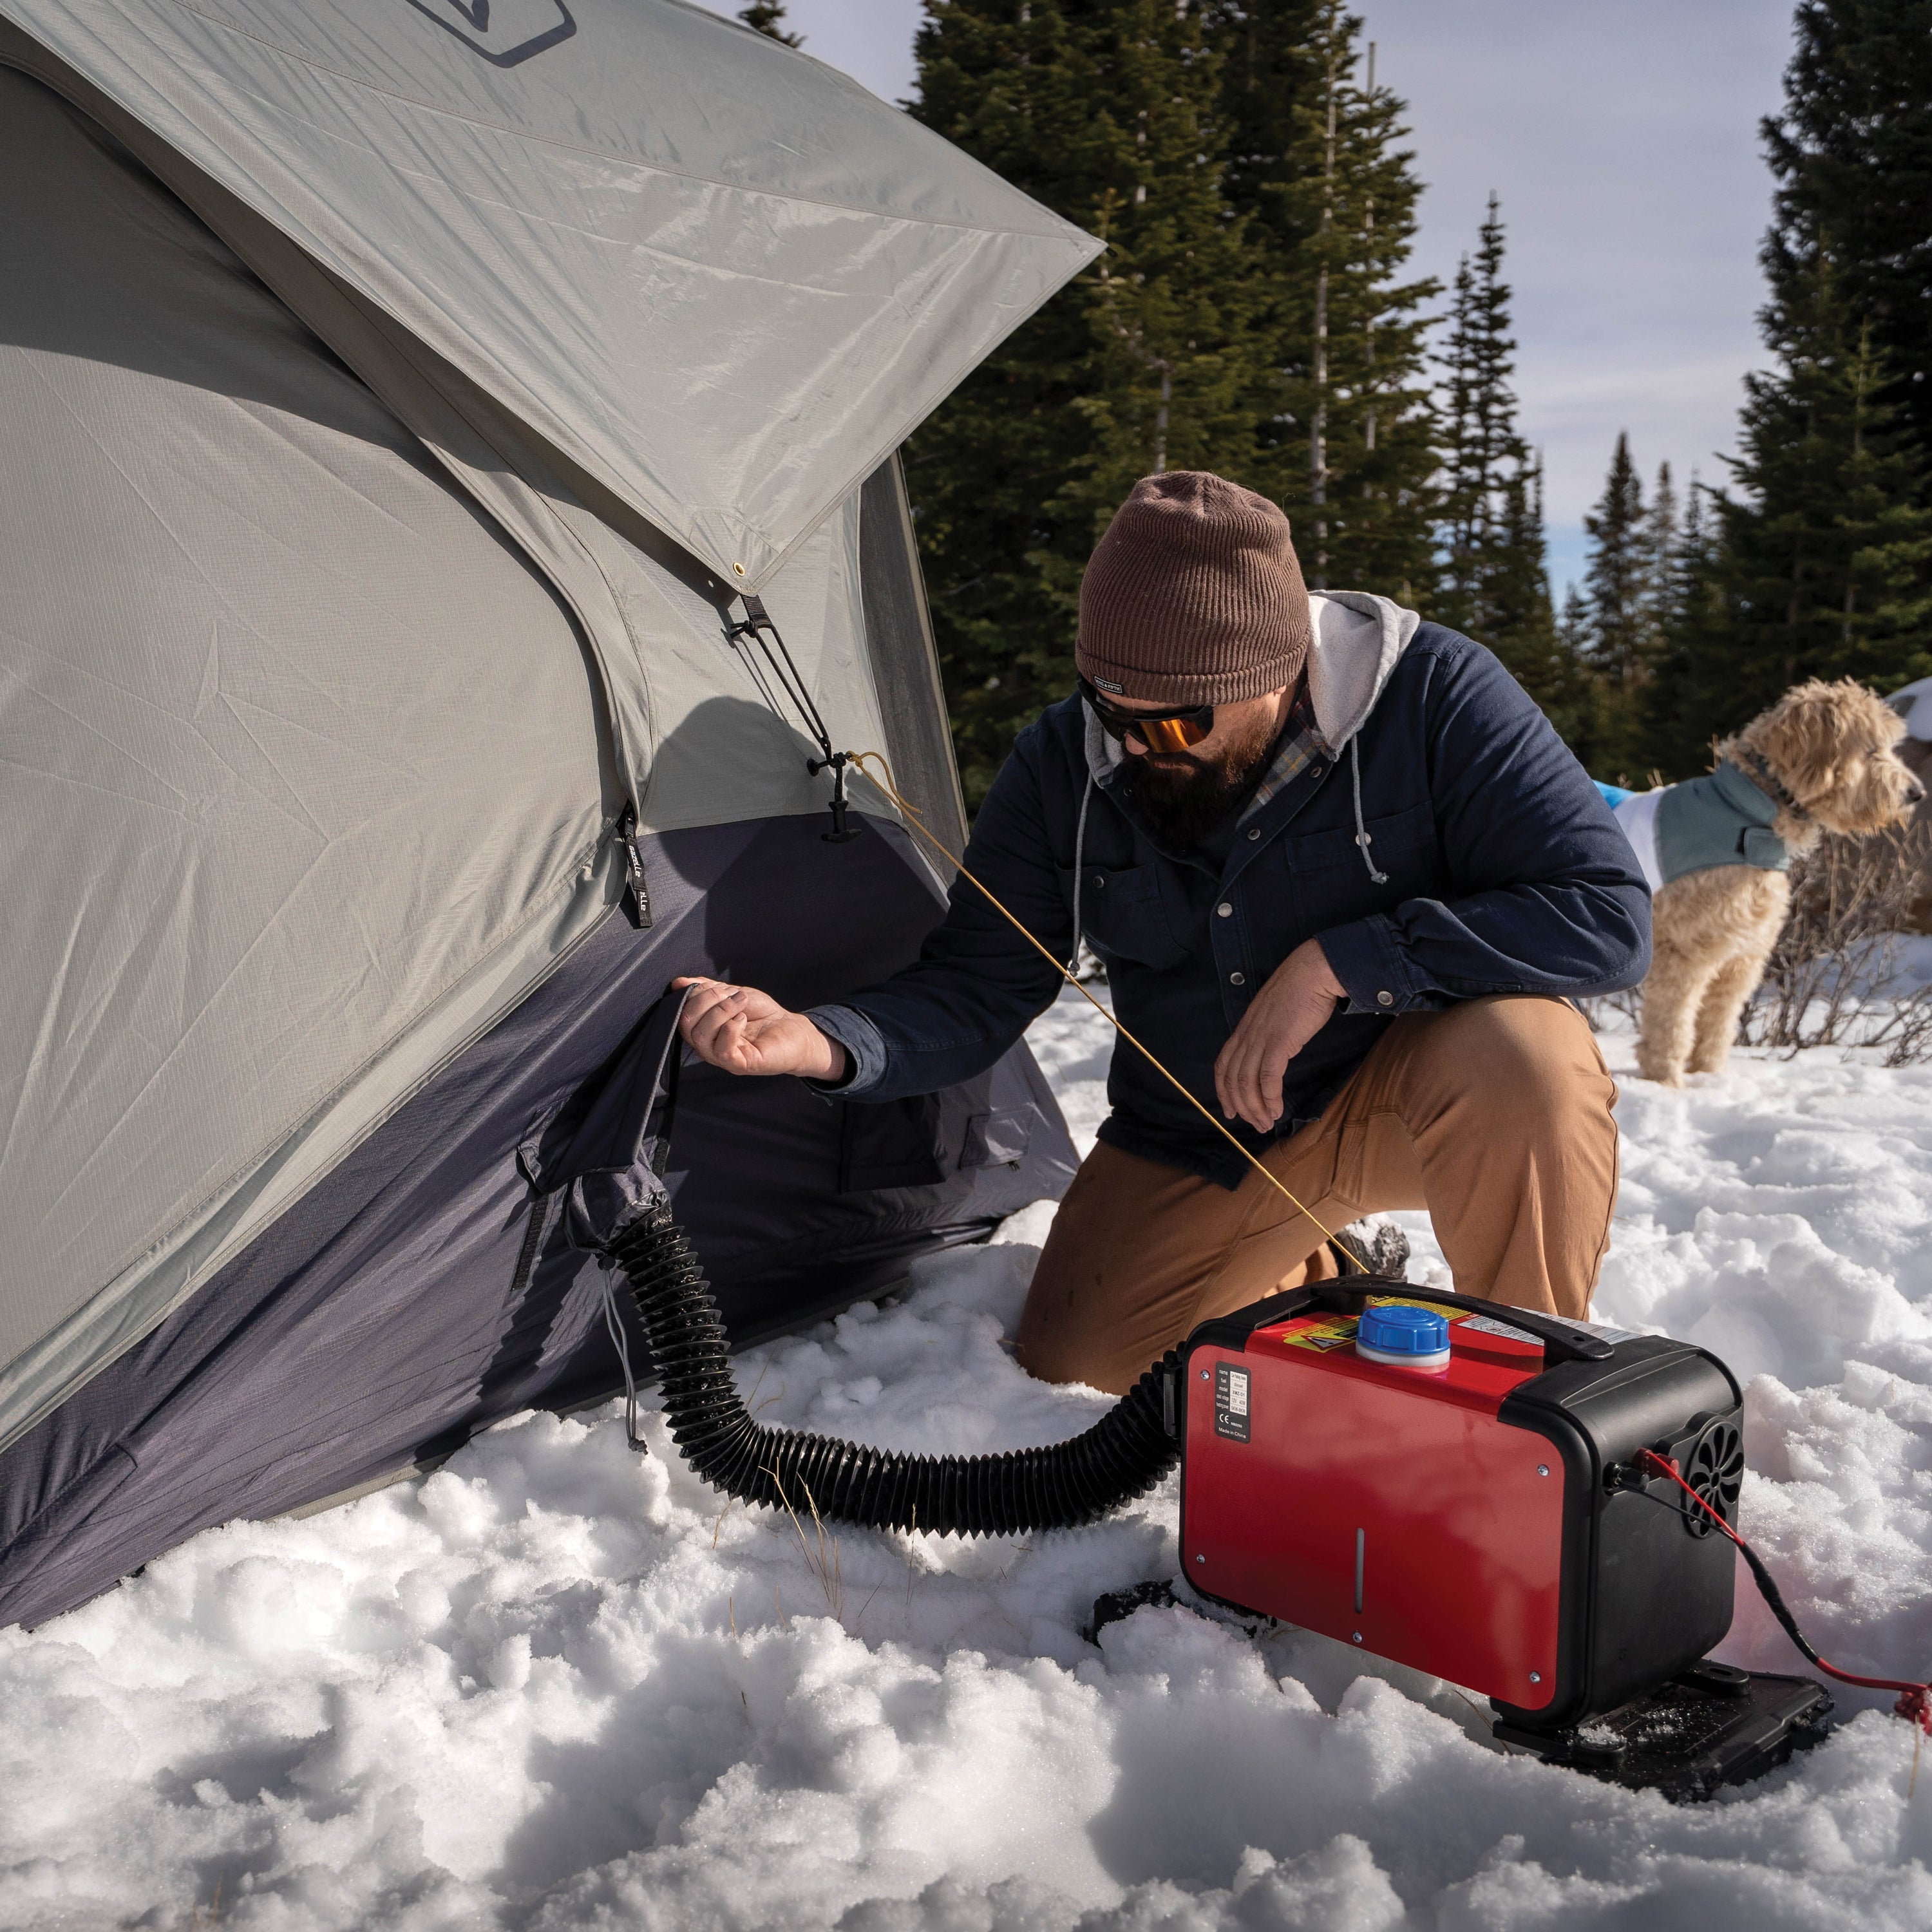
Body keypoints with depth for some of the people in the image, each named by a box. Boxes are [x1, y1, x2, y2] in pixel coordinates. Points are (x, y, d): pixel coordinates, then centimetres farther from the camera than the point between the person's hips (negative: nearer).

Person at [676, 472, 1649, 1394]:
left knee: (1521, 1051, -36)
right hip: (1198, 1141, 4)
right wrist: (818, 1040, -30)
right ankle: (1306, 1279, 31)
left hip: (1407, 1089, -4)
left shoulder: (1429, 694, -24)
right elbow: (976, 990, -9)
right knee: (1074, 1364, 2)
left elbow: (1607, 911, -27)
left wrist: (1340, 964, -33)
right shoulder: (1063, 765, -13)